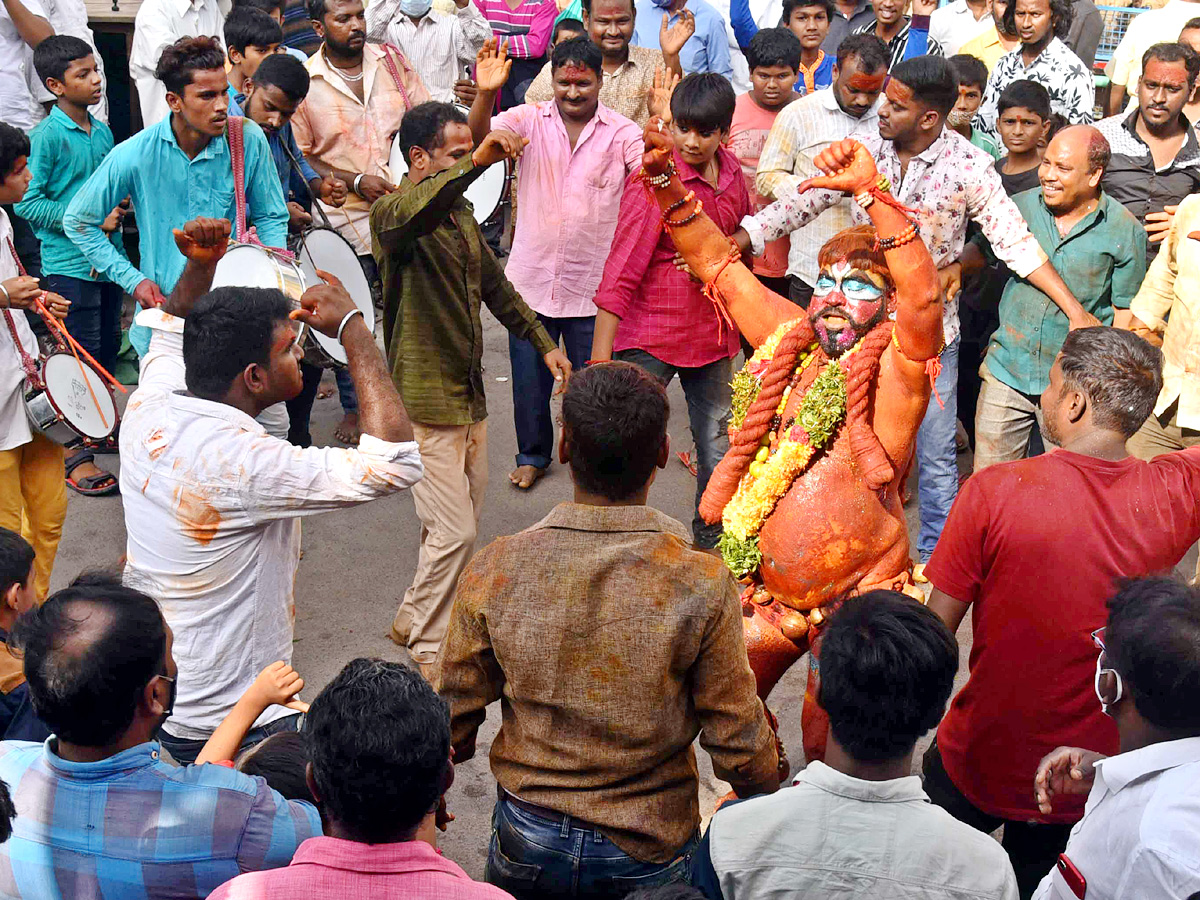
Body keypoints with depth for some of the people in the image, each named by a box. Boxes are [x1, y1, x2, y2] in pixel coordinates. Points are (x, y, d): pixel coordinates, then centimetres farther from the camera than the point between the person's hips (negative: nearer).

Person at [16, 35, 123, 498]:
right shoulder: (47, 136, -13)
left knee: (108, 346, 17)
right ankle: (73, 454, 5)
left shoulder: (102, 131, 8)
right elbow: (27, 203, -15)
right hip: (69, 264, -7)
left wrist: (117, 208, 0)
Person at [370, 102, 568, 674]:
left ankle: (414, 620, 32)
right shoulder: (392, 215, -14)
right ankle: (427, 649, 10)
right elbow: (412, 212, -40)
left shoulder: (460, 215, 14)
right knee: (454, 530, -7)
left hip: (469, 395, 9)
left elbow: (494, 285, 25)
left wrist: (543, 343, 22)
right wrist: (476, 162, -53)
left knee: (461, 527, 14)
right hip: (425, 399, -8)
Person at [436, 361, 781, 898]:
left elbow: (451, 722, -4)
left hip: (527, 843, 1)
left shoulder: (494, 572, -15)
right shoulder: (702, 585, -21)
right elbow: (739, 747, -12)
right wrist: (769, 800, 9)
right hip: (649, 856, -1)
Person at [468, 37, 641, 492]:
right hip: (531, 278, 1)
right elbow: (478, 137, -17)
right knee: (529, 377, 15)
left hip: (592, 285, -1)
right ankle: (533, 454, 38)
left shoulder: (622, 133, -4)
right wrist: (485, 93, -38)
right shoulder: (530, 121, -2)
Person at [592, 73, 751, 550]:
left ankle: (711, 538, 36)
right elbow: (620, 275, -19)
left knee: (718, 445, 16)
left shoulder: (732, 172, 2)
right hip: (651, 334, -6)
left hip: (713, 331, 6)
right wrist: (600, 361, -23)